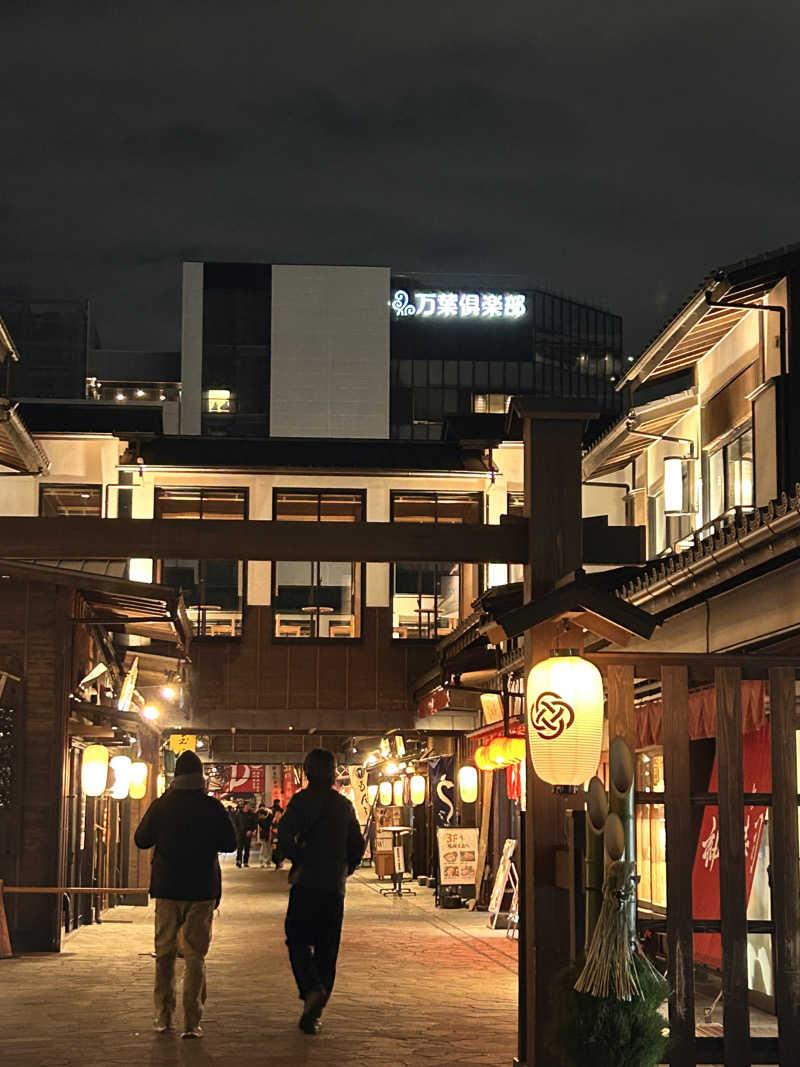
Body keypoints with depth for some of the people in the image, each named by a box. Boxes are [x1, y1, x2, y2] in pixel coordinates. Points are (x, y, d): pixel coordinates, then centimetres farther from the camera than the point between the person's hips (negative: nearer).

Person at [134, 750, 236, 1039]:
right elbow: (229, 844, 0)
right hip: (202, 889, -1)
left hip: (167, 888, 1)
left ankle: (163, 1015, 18)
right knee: (195, 955, 3)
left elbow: (141, 839, 4)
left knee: (164, 952, 15)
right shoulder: (212, 808, -7)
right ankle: (192, 1022, -1)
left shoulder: (160, 806, -4)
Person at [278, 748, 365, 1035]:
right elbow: (357, 846, 12)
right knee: (327, 948, 9)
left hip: (306, 883, -4)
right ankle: (314, 1012, 9)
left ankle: (312, 989, -20)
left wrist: (298, 862, -5)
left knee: (298, 940, 5)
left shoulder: (302, 800, -7)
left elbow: (285, 837, -19)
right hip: (335, 886, 4)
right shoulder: (344, 805, 8)